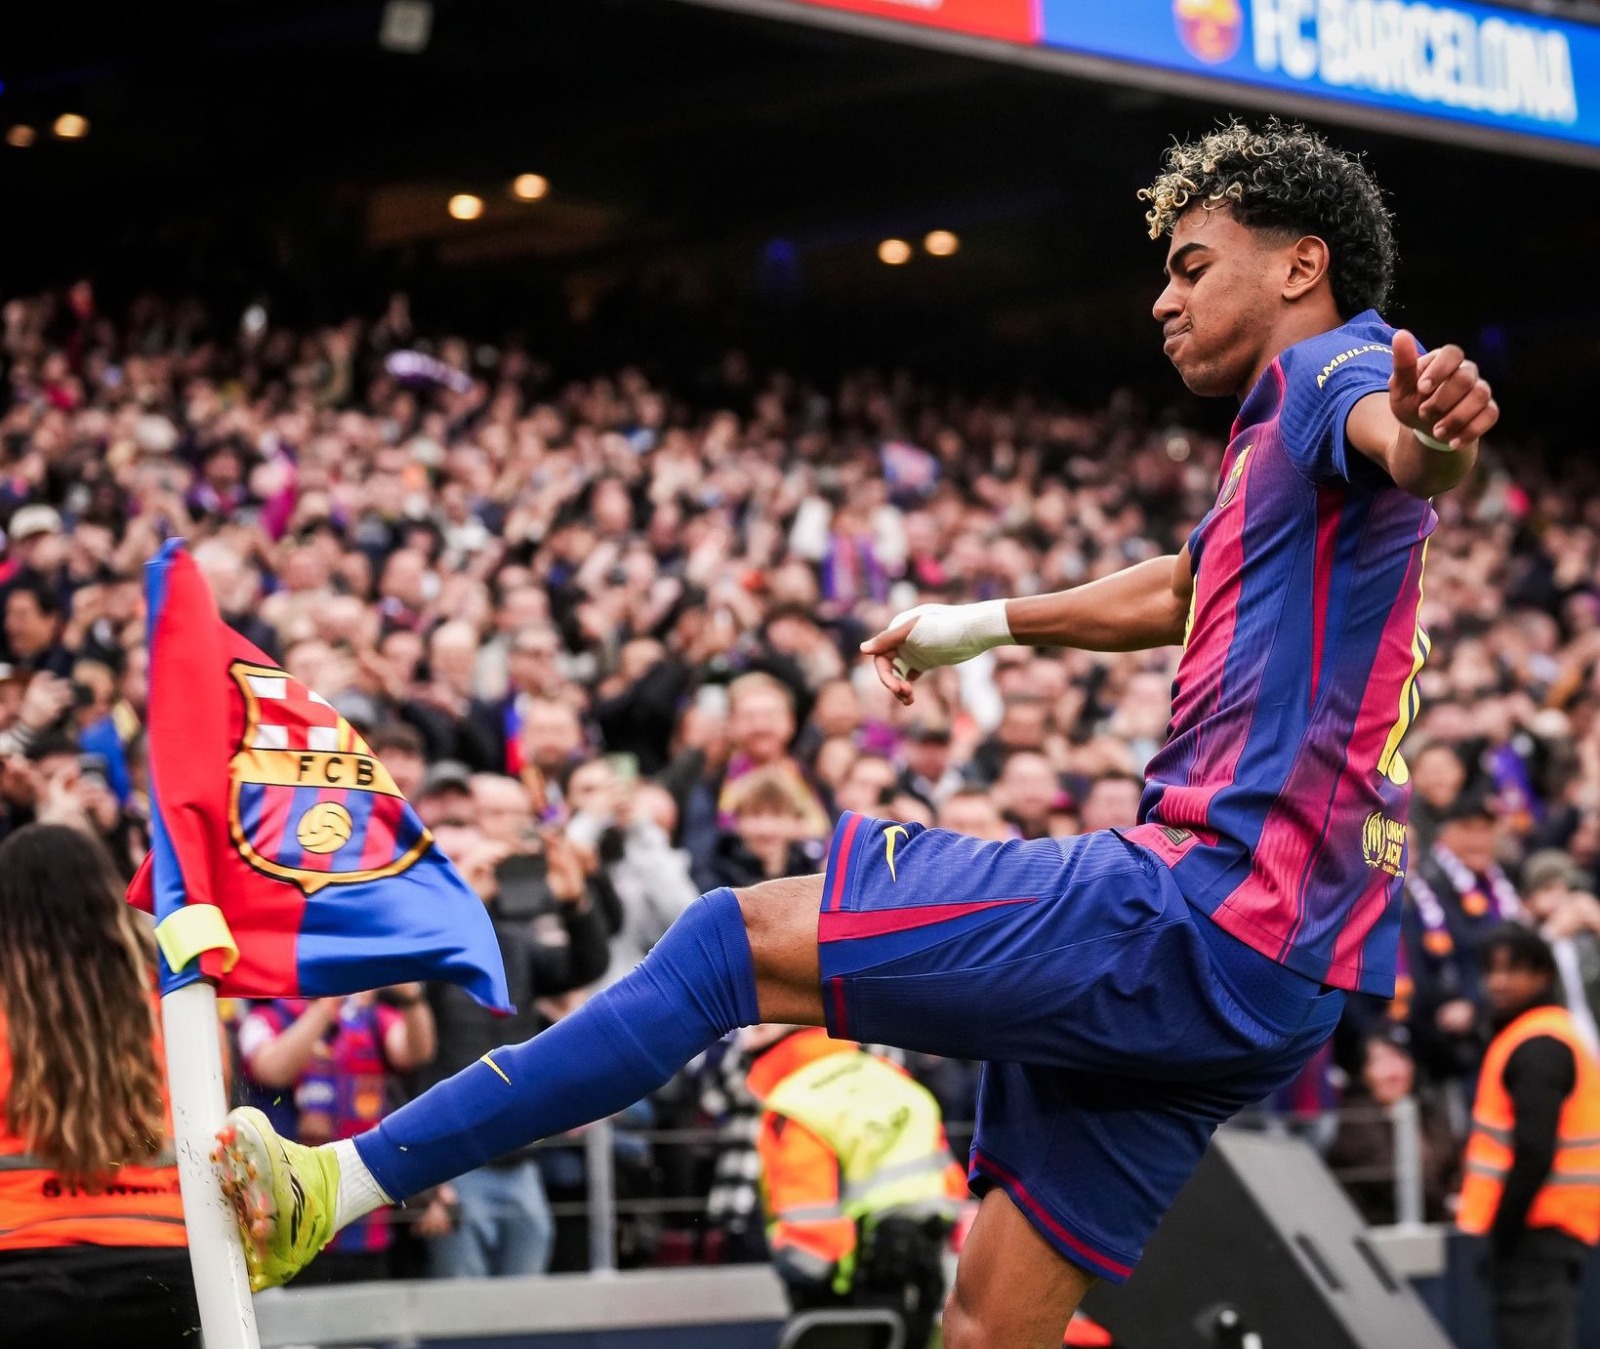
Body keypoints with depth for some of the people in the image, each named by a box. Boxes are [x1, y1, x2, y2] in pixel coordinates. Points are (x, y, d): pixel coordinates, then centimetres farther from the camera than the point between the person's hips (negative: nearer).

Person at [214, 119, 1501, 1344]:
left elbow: (1403, 448, -30)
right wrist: (985, 623, 56)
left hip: (1199, 921, -10)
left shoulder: (1332, 369, -4)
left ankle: (336, 1185, -12)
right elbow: (1182, 591, 46)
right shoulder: (1282, 444, 26)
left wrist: (1433, 435, -53)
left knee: (738, 938, -11)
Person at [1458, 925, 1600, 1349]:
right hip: (1562, 1227, 11)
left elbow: (1534, 1152, -21)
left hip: (1538, 1228, -11)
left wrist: (1502, 1231, -18)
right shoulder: (1557, 1033, 20)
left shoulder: (1537, 1047, -13)